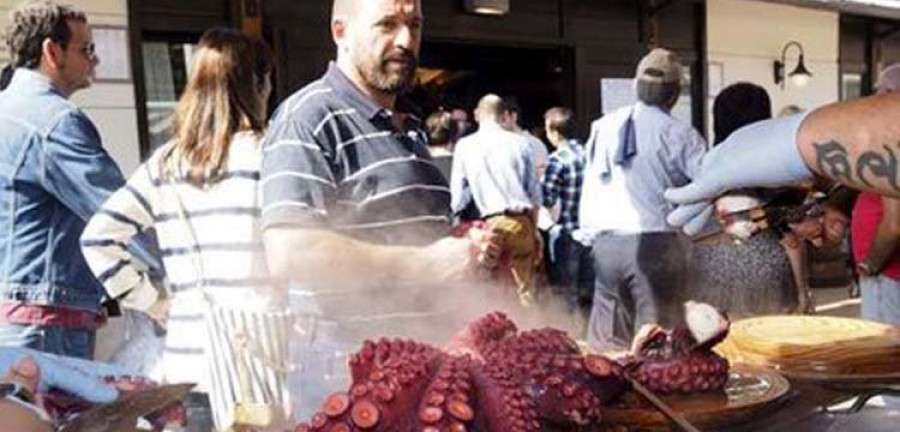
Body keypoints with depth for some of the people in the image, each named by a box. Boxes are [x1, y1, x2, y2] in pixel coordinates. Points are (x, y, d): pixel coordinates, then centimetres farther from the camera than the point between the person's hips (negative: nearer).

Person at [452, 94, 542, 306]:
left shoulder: (464, 146, 3)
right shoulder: (519, 142, 6)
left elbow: (458, 195, 5)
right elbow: (535, 191, 9)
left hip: (491, 223, -1)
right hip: (521, 221, 1)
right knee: (526, 288, 11)